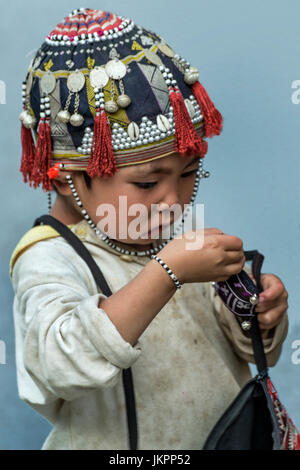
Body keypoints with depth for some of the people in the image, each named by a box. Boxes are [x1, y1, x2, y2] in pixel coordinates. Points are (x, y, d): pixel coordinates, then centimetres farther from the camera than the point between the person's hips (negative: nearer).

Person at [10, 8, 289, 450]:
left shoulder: (176, 245, -3)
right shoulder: (49, 260, -19)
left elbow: (249, 353, 6)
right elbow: (69, 363, -37)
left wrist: (261, 320, -15)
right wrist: (167, 272, -39)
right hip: (118, 448, -3)